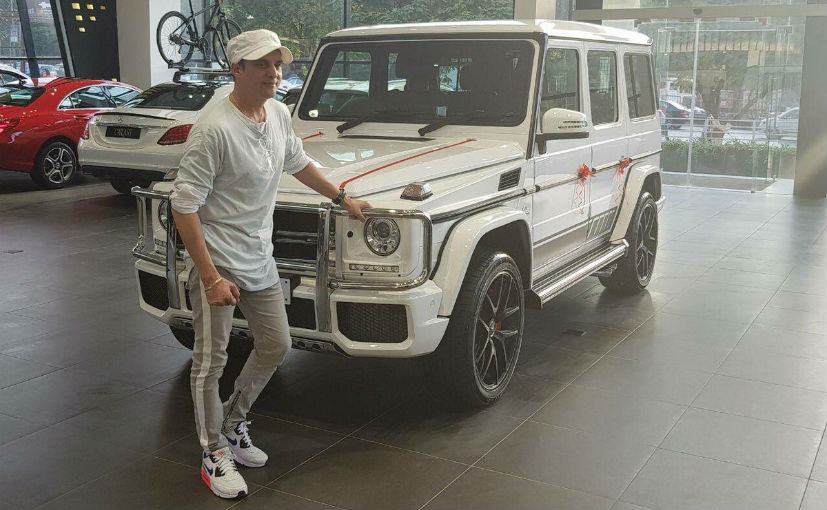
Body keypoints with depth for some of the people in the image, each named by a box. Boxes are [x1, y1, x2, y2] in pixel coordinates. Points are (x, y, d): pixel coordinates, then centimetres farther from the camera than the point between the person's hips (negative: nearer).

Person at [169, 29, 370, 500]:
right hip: (218, 262, -8)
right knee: (211, 364, 4)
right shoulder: (215, 129, -22)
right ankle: (215, 455, 22)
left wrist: (343, 199, 29)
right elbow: (185, 206, -22)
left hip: (260, 261, 8)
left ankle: (233, 423, 37)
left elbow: (298, 164, 23)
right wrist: (210, 277, -25)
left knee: (276, 347, 17)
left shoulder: (279, 114, 2)